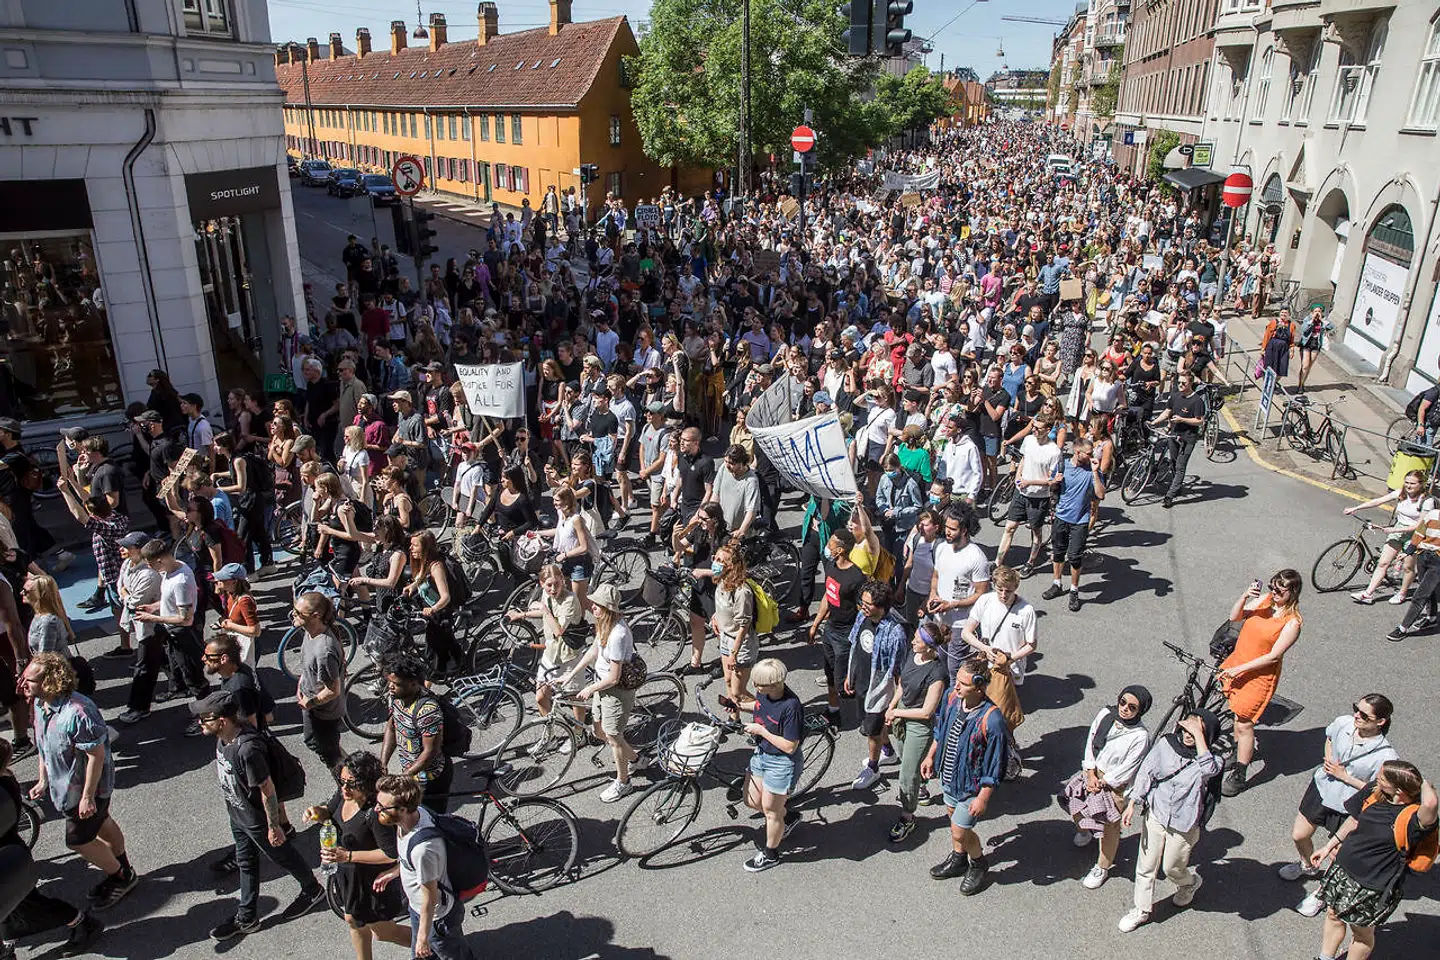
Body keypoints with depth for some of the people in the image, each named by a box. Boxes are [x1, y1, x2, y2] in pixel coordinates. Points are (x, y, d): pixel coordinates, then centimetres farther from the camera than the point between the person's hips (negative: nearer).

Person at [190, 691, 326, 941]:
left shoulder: (248, 749, -39)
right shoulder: (223, 738, -11)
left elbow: (267, 788, -29)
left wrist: (274, 826, -19)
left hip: (258, 818, -8)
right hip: (237, 813, 8)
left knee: (283, 857, 15)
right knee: (246, 863, 23)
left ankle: (313, 891, 40)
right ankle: (247, 918, 41)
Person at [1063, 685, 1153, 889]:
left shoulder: (1140, 736, -25)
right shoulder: (1105, 714, -12)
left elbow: (1126, 770, -19)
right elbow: (1090, 741, -4)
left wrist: (1102, 783, -13)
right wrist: (1090, 774, -9)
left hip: (1115, 783, -5)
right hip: (1093, 772, 5)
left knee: (1110, 826, 7)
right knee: (1070, 800, 16)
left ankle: (1102, 868, 30)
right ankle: (1084, 829, 50)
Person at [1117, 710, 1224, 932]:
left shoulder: (1211, 760, -19)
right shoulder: (1166, 744, -11)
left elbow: (1209, 769, -44)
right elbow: (1146, 773, -3)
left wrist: (1198, 734, -39)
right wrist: (1132, 804, -6)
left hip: (1184, 825, -2)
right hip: (1155, 816, 3)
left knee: (1172, 868, 19)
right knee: (1146, 866, 13)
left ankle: (1190, 883, 53)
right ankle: (1141, 910, 33)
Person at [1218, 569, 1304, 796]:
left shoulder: (1292, 622, -18)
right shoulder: (1264, 599, -2)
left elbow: (1273, 656, -19)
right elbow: (1234, 617, -4)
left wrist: (1239, 669, -19)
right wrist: (1245, 596, -21)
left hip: (1260, 674, -6)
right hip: (1237, 662, 6)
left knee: (1244, 723, -3)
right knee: (1238, 712, 20)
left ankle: (1239, 775, 8)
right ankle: (1239, 750, 41)